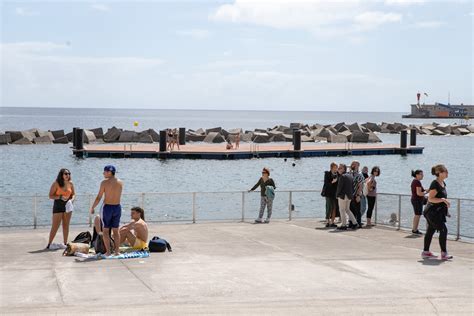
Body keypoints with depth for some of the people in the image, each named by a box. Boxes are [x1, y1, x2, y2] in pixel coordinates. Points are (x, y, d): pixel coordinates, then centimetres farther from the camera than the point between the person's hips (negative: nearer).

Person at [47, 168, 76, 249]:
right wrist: (60, 197, -22)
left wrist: (71, 200, -8)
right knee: (55, 226, -6)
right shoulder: (56, 184, -9)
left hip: (67, 206, 4)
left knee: (66, 225, 9)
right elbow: (50, 196, -9)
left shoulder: (70, 183, 3)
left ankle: (65, 243, 16)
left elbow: (73, 194, 13)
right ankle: (49, 244, 0)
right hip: (58, 206, -4)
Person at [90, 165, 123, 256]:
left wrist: (92, 207, 2)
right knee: (116, 230, 13)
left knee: (106, 230, 5)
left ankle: (108, 252, 1)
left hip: (107, 207, -4)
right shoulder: (120, 182, 2)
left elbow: (99, 198, -10)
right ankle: (117, 251, 11)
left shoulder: (104, 182, -11)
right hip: (117, 207, 4)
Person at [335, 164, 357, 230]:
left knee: (342, 210, 0)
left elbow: (339, 187, -15)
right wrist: (351, 193, 17)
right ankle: (354, 223, 17)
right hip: (349, 196, 8)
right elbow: (352, 185, 13)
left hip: (343, 195, -8)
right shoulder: (350, 175, 11)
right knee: (347, 209, 19)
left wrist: (337, 194, -2)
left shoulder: (342, 176, -15)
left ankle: (343, 225, 1)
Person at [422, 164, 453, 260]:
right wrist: (443, 200, -30)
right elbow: (430, 198, -23)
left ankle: (425, 252, 21)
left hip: (439, 212, 10)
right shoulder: (435, 184, -19)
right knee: (443, 230, -11)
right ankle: (444, 254, -8)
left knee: (430, 231, 14)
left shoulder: (443, 183, 11)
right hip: (433, 212, -10)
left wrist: (446, 204, 23)